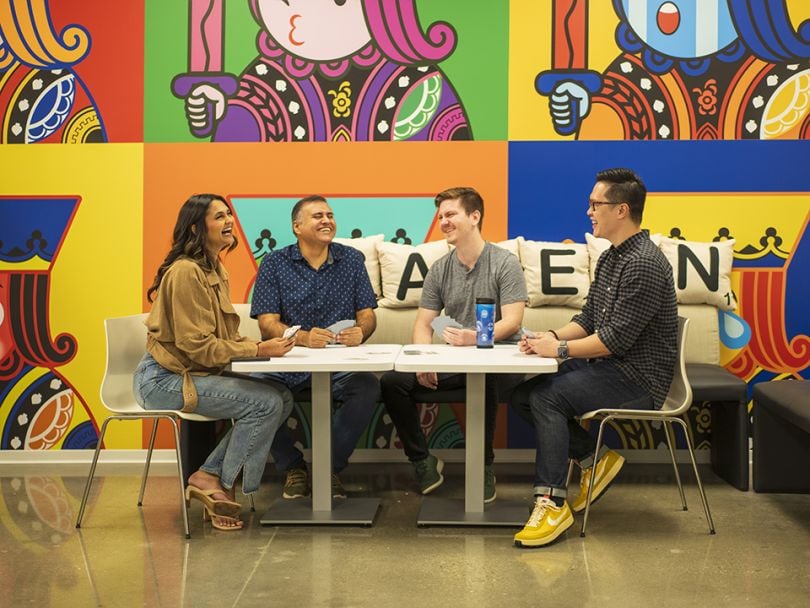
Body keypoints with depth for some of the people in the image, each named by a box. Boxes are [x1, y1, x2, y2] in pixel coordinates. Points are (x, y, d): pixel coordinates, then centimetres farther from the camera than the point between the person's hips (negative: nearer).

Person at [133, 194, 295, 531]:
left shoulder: (215, 269, 12)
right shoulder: (185, 272, -18)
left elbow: (222, 337, 12)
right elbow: (198, 346, -22)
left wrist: (259, 345, -7)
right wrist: (258, 350, -22)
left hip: (193, 373, 9)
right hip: (165, 378, -9)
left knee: (282, 398, -3)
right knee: (266, 403, -19)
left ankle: (209, 476, 2)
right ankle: (220, 484, -1)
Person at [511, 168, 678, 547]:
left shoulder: (643, 263, -19)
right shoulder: (611, 258, 13)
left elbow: (617, 338, -23)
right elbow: (588, 317, 16)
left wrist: (560, 349, -16)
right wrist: (554, 336, -3)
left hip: (638, 378, -10)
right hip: (606, 367, 10)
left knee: (547, 398, -25)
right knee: (522, 395, -3)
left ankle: (552, 503, -21)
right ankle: (595, 459, 6)